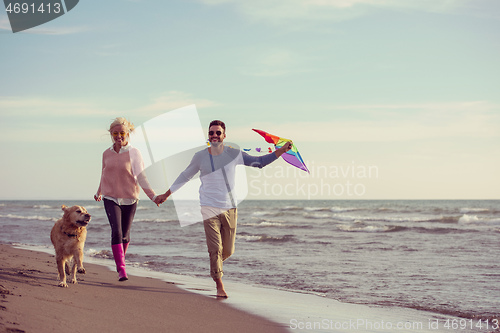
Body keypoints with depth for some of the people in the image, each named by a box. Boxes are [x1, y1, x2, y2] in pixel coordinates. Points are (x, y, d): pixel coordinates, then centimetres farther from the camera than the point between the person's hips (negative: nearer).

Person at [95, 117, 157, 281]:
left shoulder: (134, 153, -5)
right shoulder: (107, 154, 4)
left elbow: (141, 177, -8)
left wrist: (153, 196, -18)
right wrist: (99, 192, 34)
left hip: (130, 199, -1)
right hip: (111, 198, 1)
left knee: (125, 234, 9)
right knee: (116, 231, -16)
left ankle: (121, 259, 36)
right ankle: (121, 269, -19)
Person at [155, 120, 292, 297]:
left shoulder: (233, 154, 2)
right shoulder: (200, 156, 1)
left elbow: (259, 162, 8)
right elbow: (185, 176, 13)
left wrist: (282, 150, -1)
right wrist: (166, 194, 17)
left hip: (229, 208, 2)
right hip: (209, 207, -2)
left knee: (228, 250, 6)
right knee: (215, 249, -9)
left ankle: (216, 264, 39)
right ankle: (219, 286, 2)